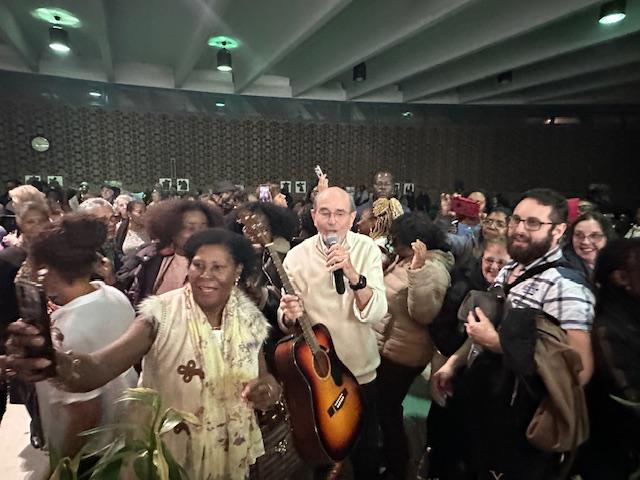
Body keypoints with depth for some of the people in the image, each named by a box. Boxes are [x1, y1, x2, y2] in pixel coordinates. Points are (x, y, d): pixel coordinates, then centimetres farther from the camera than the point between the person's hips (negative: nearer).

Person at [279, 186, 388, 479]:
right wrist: (289, 316, -32)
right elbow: (285, 323, -10)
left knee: (365, 450, 20)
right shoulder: (296, 257, -12)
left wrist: (353, 275, -36)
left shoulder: (367, 249, -11)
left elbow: (376, 313, -20)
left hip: (361, 370, 1)